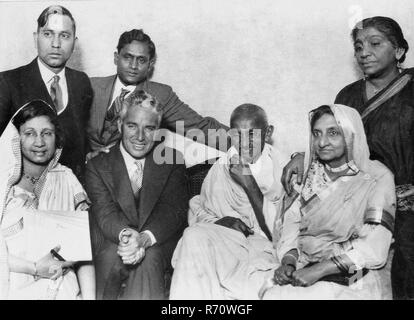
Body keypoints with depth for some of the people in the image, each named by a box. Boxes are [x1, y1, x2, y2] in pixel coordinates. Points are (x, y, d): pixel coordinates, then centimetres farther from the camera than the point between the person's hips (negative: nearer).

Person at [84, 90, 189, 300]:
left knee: (148, 259, -32)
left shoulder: (172, 161, 5)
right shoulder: (97, 166, 4)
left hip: (160, 245, 0)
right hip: (111, 244, 1)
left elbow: (175, 210, -7)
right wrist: (125, 235, -34)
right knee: (111, 256, -32)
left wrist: (145, 238, -28)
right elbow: (105, 213, -9)